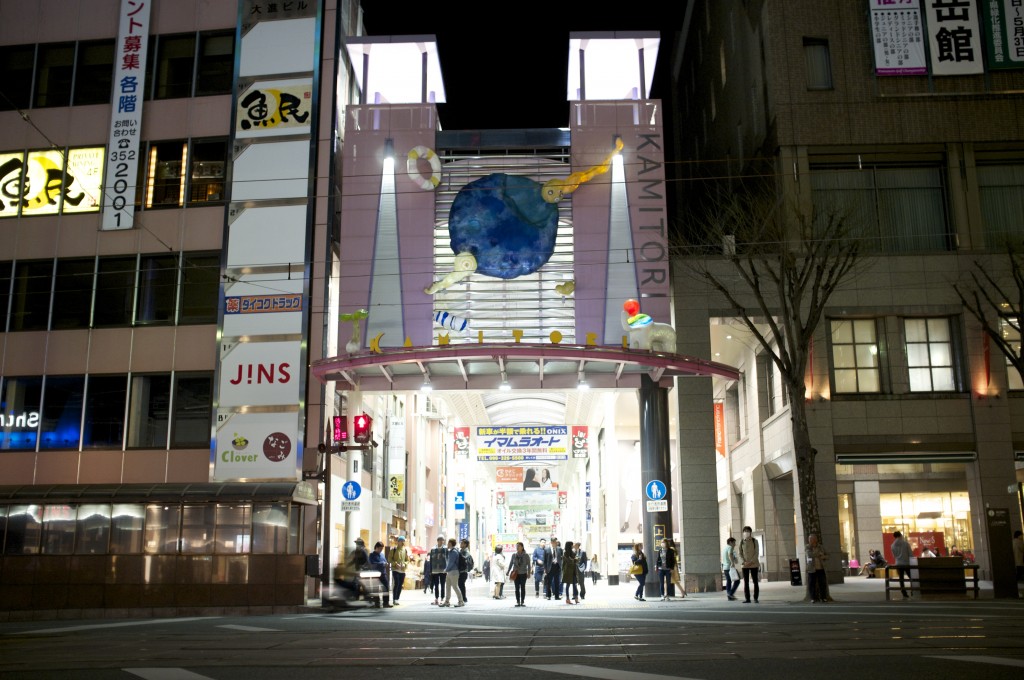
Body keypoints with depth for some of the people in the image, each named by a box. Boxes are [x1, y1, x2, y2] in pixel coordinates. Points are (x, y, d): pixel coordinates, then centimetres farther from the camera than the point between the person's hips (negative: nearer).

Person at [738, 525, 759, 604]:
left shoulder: (755, 541, -1)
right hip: (745, 565, 2)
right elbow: (740, 553, 3)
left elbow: (757, 553, -5)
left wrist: (751, 562, -16)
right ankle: (747, 598, 2)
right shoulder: (741, 541, 4)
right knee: (746, 582, 0)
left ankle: (755, 598, 7)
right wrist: (743, 562, -13)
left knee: (755, 581, 1)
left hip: (754, 564, -1)